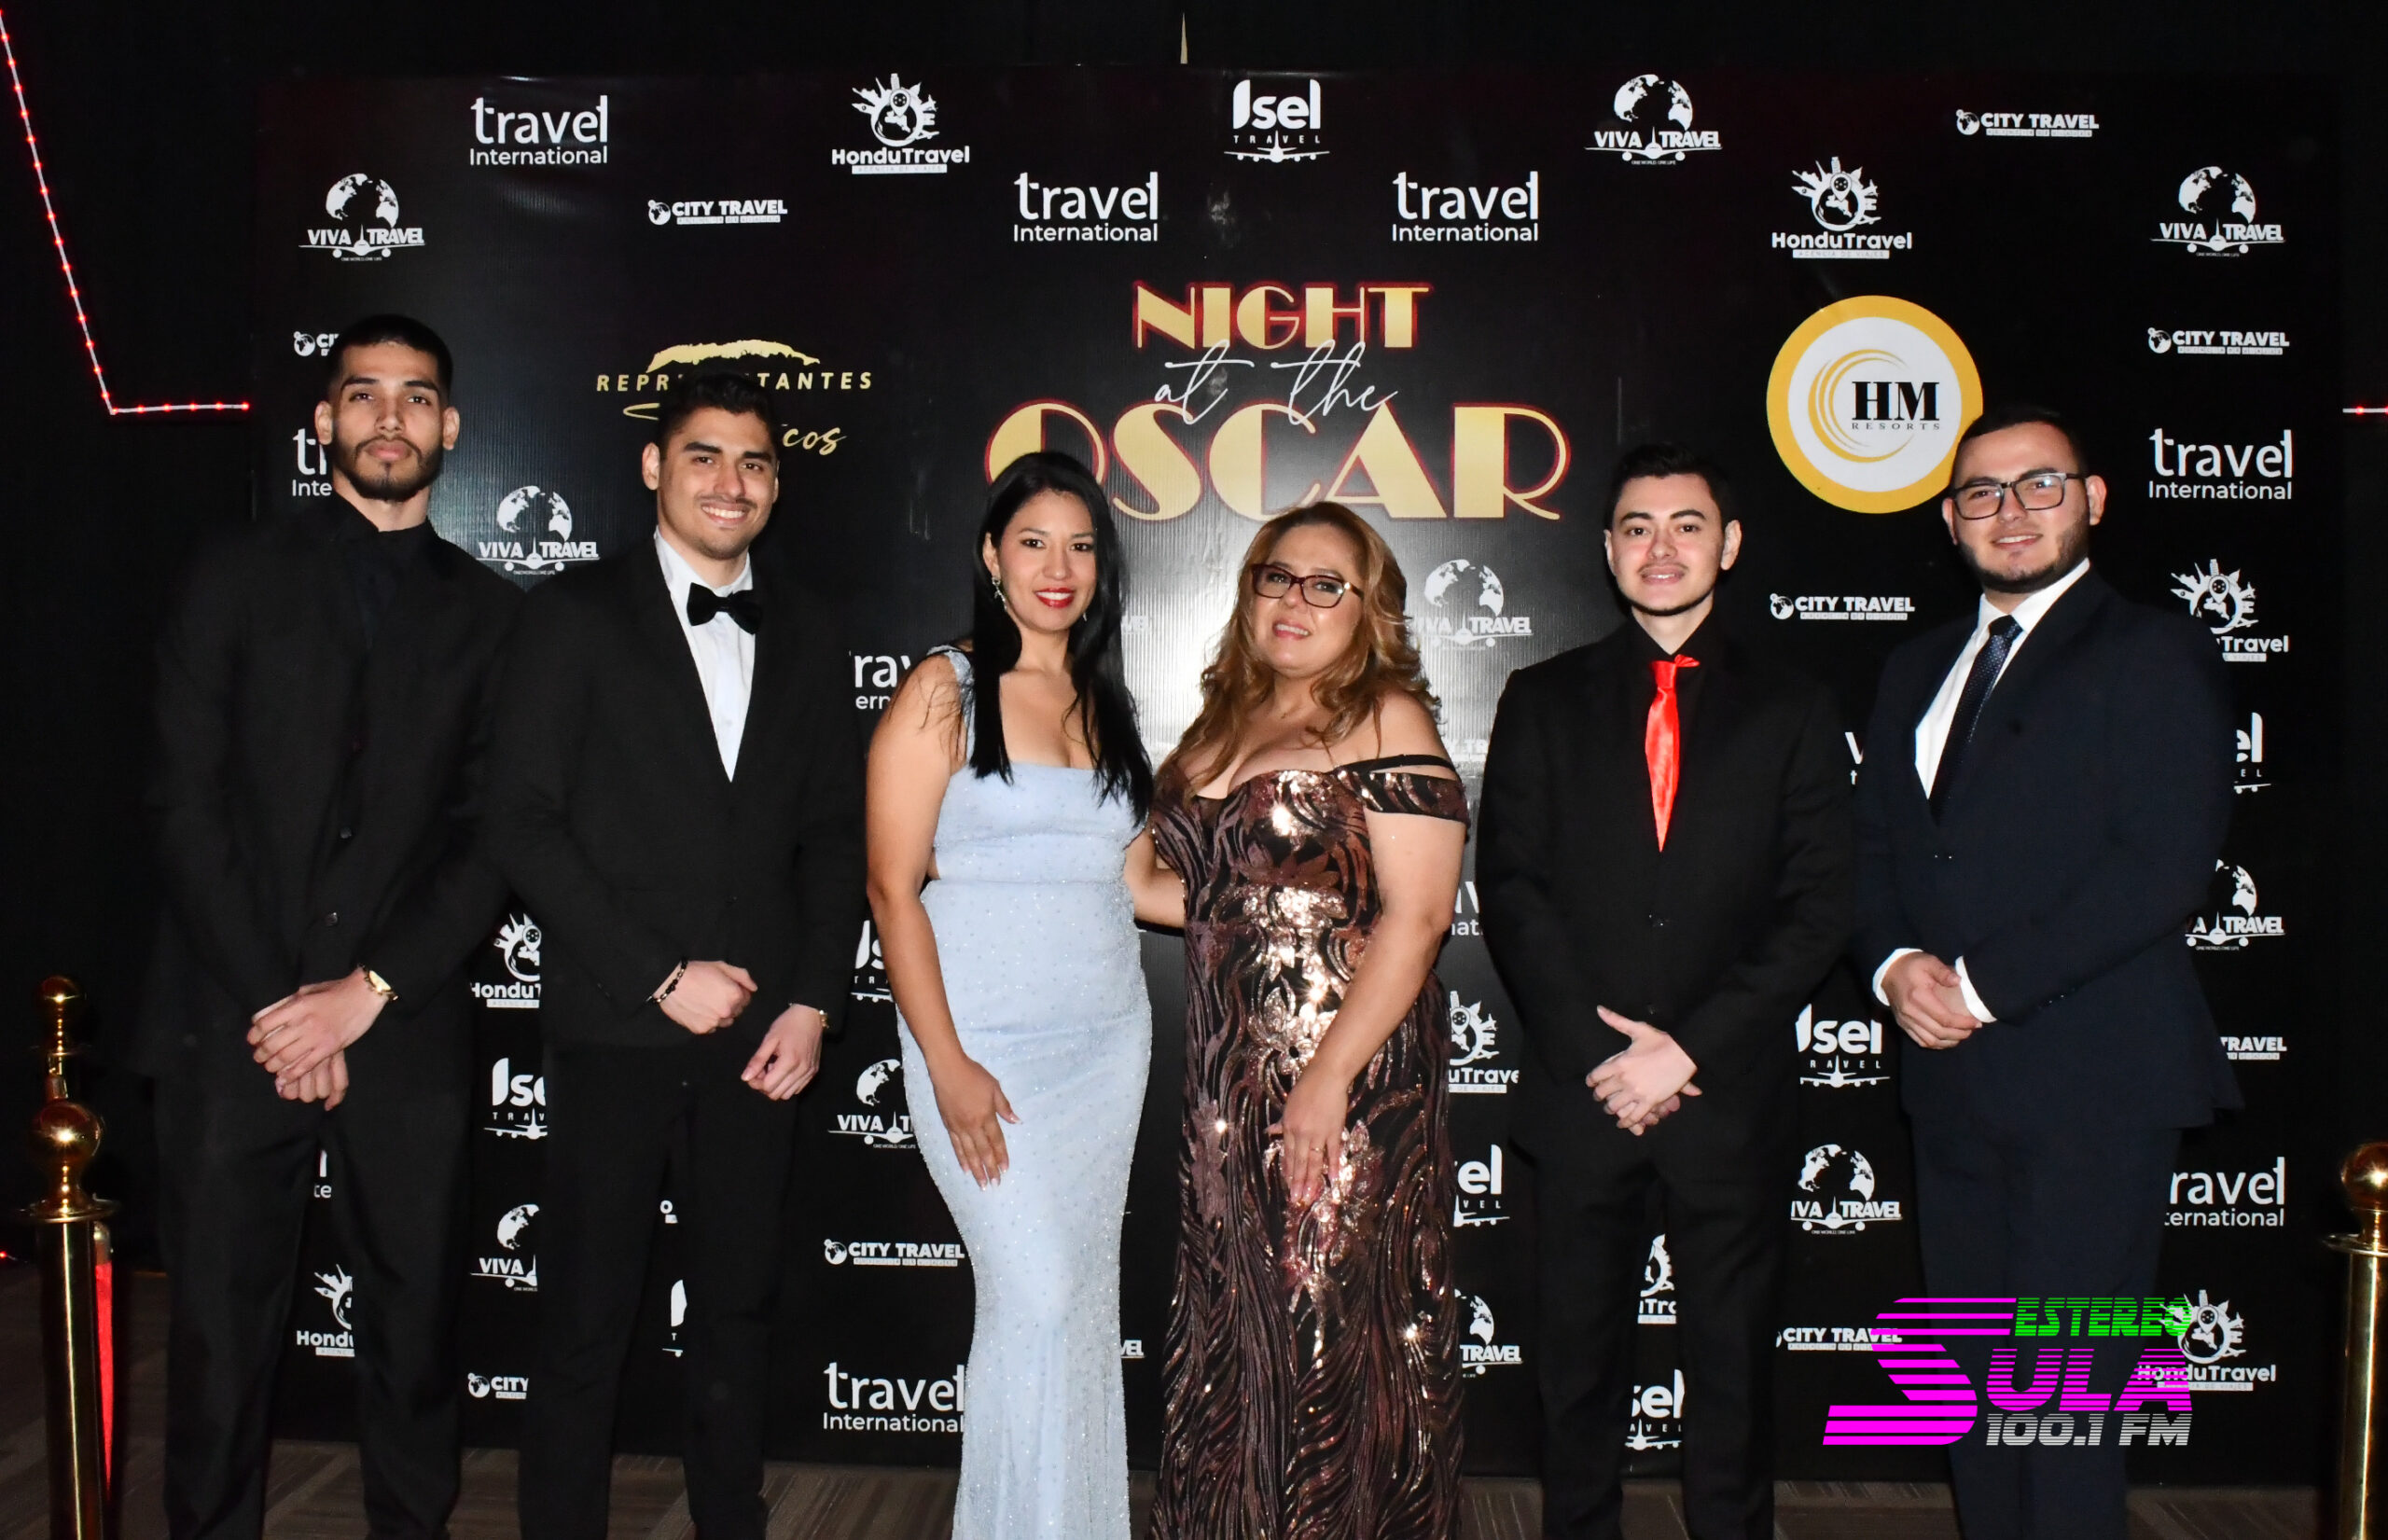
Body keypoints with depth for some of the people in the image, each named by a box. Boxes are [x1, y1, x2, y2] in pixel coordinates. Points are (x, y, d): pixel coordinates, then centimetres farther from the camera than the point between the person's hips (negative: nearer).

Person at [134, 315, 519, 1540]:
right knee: (220, 1331, 4)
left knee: (414, 1324, 7)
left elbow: (495, 835, 2)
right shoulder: (236, 578, 6)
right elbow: (186, 805, -1)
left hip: (405, 1031, 1)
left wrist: (367, 993, -9)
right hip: (235, 1024, 0)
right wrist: (273, 1002, -8)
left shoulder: (488, 613, 8)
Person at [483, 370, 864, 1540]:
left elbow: (833, 830, 11)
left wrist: (813, 1002, 0)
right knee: (585, 1325, 5)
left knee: (739, 1310, 13)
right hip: (614, 1032, -3)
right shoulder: (577, 613, -1)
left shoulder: (801, 632, 11)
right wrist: (662, 976, -12)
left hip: (759, 1034, 3)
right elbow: (520, 821, -8)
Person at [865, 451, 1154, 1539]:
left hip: (1106, 1042, 5)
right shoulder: (943, 693, -4)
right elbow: (893, 887, -9)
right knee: (1036, 1296, -7)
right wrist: (947, 1067, -14)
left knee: (1086, 1299, 9)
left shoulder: (1103, 704, 13)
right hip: (986, 1043, -5)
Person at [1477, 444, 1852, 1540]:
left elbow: (1815, 912, -1)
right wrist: (1598, 1051, -10)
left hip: (1731, 1093, 0)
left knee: (1732, 1361, 9)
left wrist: (1689, 1049, -10)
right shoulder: (1543, 701, 8)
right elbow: (1512, 894, 0)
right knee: (1580, 1366, 9)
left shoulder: (1792, 711, 7)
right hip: (1581, 1092, 0)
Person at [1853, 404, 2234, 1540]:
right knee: (1973, 1382, 12)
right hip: (1953, 1079, 7)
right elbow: (1872, 851, 16)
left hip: (2092, 1082, -6)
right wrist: (1896, 965, -4)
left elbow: (2164, 869, -14)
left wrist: (1980, 983, -15)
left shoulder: (2152, 655, -4)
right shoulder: (1917, 670, 17)